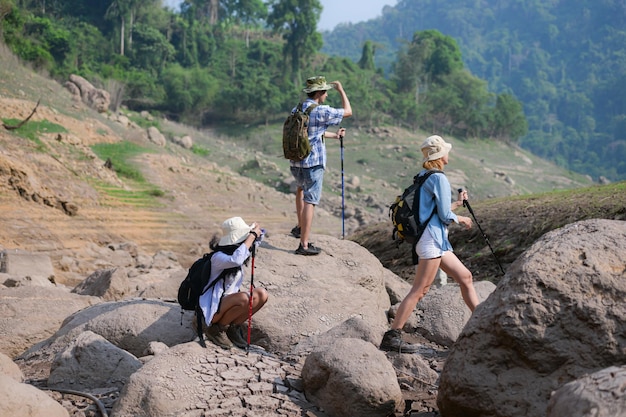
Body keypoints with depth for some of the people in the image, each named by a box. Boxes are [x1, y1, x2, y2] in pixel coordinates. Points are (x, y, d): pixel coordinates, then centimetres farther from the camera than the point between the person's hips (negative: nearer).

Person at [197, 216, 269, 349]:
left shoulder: (239, 254, 2)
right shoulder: (218, 257, -24)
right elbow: (235, 260, -47)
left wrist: (257, 233, -8)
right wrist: (252, 235, -36)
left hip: (227, 302, 9)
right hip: (212, 309, -9)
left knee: (262, 295, -6)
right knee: (244, 298, -32)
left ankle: (233, 328, 6)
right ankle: (216, 330, -9)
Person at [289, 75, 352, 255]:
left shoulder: (296, 110, 9)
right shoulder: (321, 111, -15)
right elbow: (348, 112, -3)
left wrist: (334, 135, 33)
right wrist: (341, 90, 8)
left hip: (295, 162, 8)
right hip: (313, 163, -8)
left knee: (301, 188, 34)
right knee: (309, 202, -5)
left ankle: (300, 227, 36)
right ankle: (304, 245, -5)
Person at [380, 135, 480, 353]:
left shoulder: (423, 177, 15)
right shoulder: (438, 178, -13)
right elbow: (445, 216, -15)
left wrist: (457, 203, 27)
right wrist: (461, 219, 4)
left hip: (437, 241, 10)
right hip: (431, 239, -10)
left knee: (465, 277, 15)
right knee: (419, 290, -10)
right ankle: (392, 337, -11)